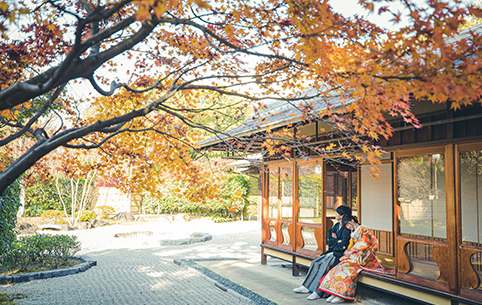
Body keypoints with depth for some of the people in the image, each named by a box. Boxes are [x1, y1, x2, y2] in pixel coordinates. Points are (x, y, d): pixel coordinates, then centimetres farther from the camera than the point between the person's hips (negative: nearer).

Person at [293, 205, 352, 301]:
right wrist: (337, 241, -5)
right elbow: (329, 239, 13)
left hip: (340, 254, -8)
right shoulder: (336, 226, 14)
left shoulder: (346, 229, -13)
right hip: (332, 252, 8)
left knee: (325, 264, -29)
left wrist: (333, 241, -6)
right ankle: (307, 287, -8)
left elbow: (343, 246, -20)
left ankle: (317, 291, -28)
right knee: (315, 263, -9)